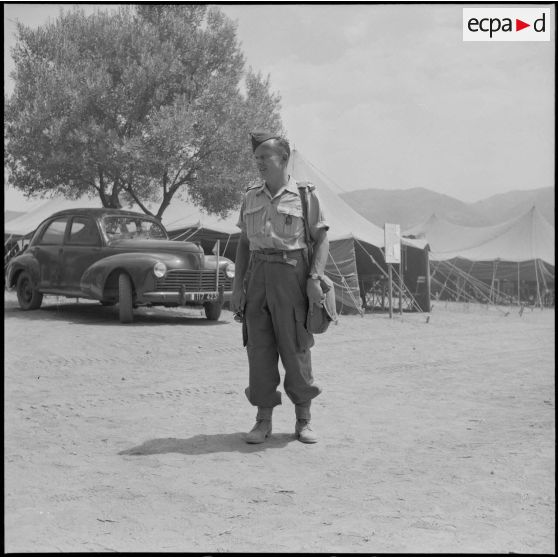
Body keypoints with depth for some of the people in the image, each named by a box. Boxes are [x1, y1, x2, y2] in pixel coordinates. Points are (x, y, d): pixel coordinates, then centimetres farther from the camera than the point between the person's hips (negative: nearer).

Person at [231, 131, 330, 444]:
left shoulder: (306, 195, 1)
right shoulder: (251, 197, 13)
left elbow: (322, 240, -1)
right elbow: (244, 243, 15)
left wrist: (315, 278, -14)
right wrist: (237, 285, 7)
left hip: (291, 275, -4)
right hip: (257, 275, 4)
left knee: (296, 349, 0)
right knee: (259, 349, 2)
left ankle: (304, 421, 12)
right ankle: (264, 421, 11)